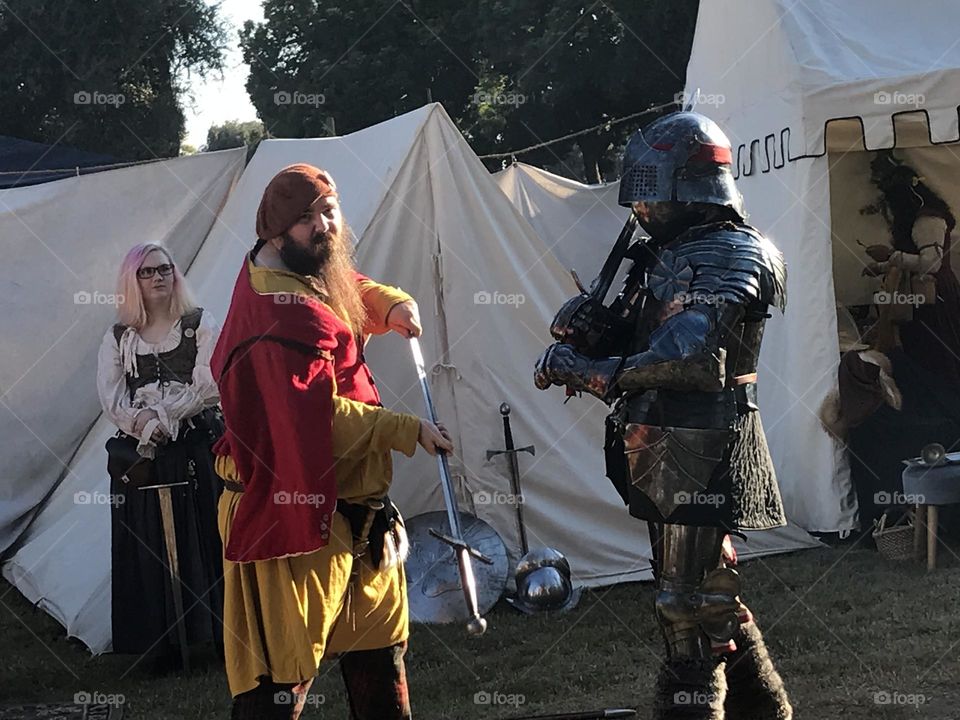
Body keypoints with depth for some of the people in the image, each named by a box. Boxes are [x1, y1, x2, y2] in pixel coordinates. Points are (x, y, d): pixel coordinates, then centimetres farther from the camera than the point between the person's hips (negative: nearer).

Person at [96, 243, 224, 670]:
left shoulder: (200, 325, 5)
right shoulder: (118, 338, 12)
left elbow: (208, 387, -6)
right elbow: (110, 398, 2)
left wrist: (161, 415, -11)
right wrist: (145, 423, -15)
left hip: (198, 447, -2)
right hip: (142, 451, 2)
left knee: (206, 538, -2)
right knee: (151, 546, 0)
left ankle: (225, 634, 5)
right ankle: (162, 643, 3)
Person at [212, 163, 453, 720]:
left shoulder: (318, 278, 9)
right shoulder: (283, 308, -22)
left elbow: (356, 291, 29)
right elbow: (320, 414, -28)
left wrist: (394, 304, 5)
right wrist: (410, 431, -21)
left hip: (353, 509, 11)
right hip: (294, 512, -11)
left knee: (380, 646, 21)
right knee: (283, 673, -7)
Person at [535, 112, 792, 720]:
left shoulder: (729, 257, -14)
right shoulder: (667, 254, 16)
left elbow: (685, 360, -26)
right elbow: (634, 346, 19)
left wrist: (584, 369, -22)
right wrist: (590, 325, -2)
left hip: (700, 457, -10)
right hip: (669, 459, 10)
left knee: (691, 612, -9)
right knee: (714, 598, 19)